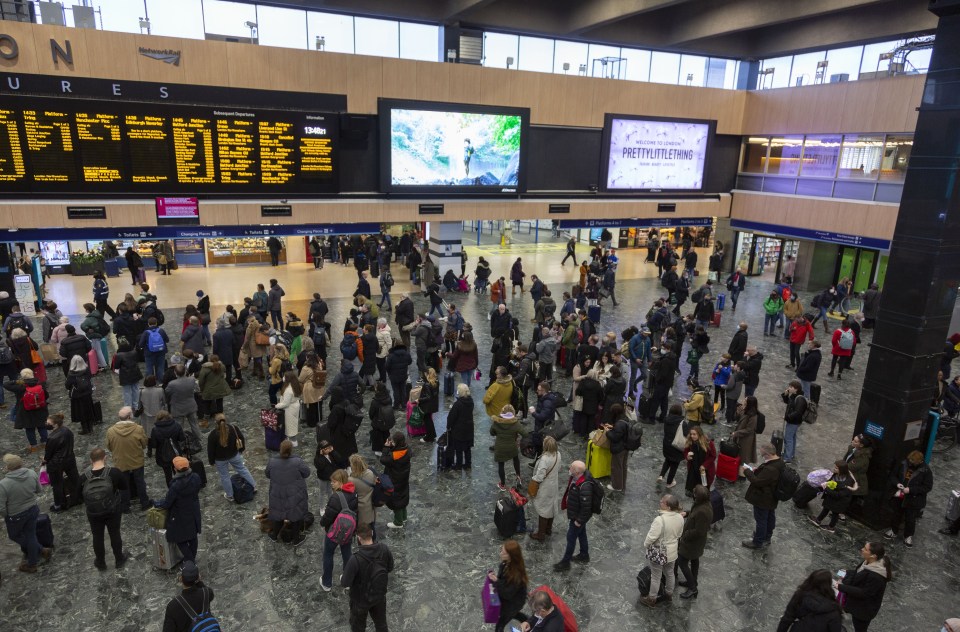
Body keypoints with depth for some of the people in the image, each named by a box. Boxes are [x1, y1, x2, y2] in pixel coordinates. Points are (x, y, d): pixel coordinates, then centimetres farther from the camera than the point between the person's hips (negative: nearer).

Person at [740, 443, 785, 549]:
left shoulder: (770, 469, -38)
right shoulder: (779, 461, -7)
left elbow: (757, 482, -30)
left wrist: (747, 471, -19)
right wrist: (757, 470, -3)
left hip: (763, 499, -9)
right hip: (772, 498, 9)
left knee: (761, 520, 10)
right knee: (770, 517, 25)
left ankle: (758, 542, 28)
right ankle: (767, 537, 45)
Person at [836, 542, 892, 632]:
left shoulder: (875, 577, -39)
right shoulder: (872, 563, -12)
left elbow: (863, 593, -30)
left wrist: (841, 587, -29)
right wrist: (846, 574, 4)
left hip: (864, 609, -8)